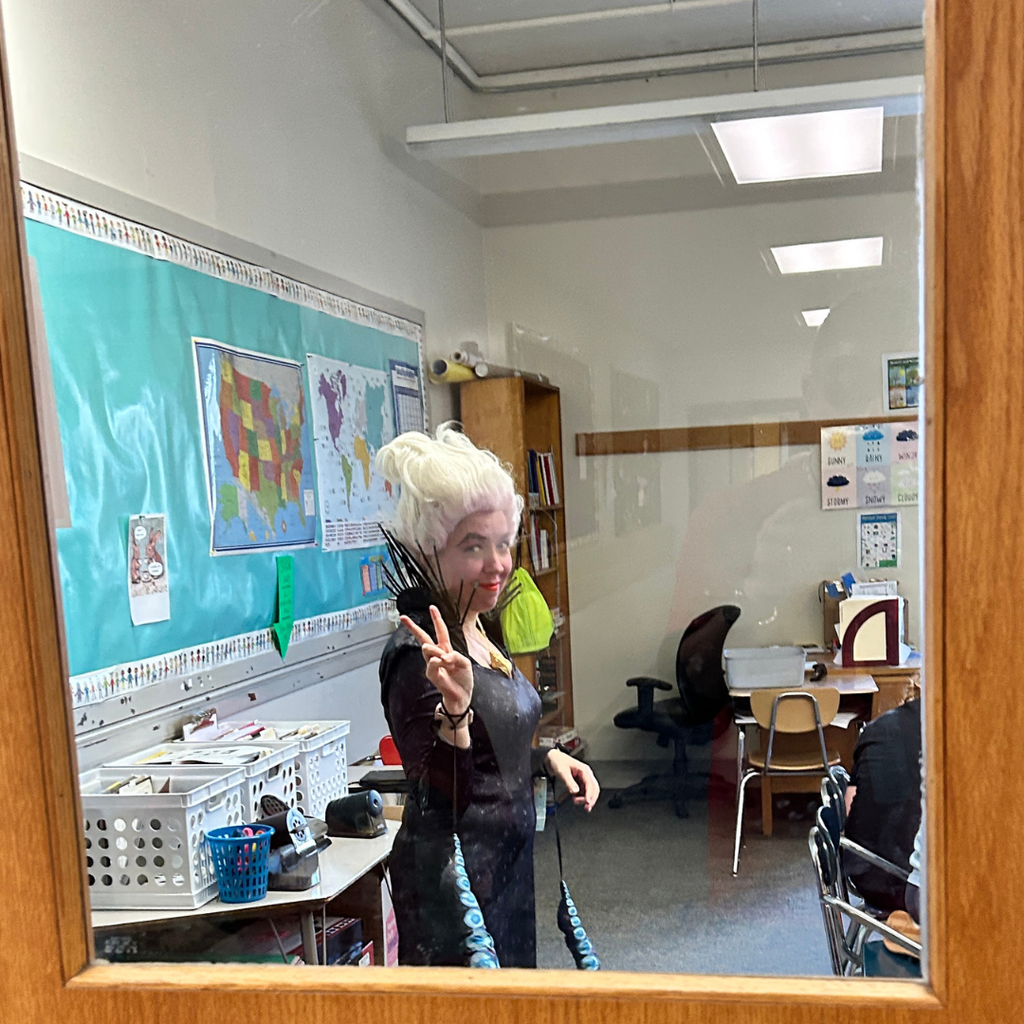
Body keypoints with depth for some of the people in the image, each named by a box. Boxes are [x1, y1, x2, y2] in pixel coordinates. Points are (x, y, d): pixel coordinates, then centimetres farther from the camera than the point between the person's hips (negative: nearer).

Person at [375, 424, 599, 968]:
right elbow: (443, 795, -27)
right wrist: (454, 709, -41)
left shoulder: (481, 630, 5)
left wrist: (549, 758, 3)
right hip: (452, 883, -9)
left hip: (506, 866, 9)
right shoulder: (417, 656, -23)